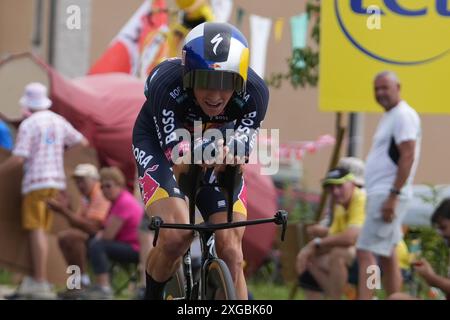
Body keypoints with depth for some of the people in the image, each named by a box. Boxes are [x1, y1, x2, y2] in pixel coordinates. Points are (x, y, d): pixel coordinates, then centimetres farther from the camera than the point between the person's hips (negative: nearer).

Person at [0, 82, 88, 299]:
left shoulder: (28, 125, -10)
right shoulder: (59, 122, 10)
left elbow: (18, 159, -16)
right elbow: (83, 142, 19)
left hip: (36, 182, -7)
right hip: (56, 181, 7)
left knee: (36, 230, -8)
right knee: (41, 230, 12)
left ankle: (41, 283, -14)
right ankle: (33, 279, 10)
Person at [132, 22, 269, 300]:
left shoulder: (255, 92, -30)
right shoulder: (166, 84, -37)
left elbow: (238, 165, -29)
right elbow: (178, 165, -36)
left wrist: (231, 156, -51)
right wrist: (200, 156, -57)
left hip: (217, 142, 2)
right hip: (161, 143, -2)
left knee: (231, 251, -11)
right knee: (176, 236, -25)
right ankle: (152, 296, 2)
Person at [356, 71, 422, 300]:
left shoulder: (403, 116, -12)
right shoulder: (389, 116, 19)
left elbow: (407, 157, -20)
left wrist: (392, 196, -24)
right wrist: (388, 197, 18)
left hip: (388, 195, -10)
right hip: (380, 194, 10)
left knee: (366, 253, -16)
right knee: (387, 256, 12)